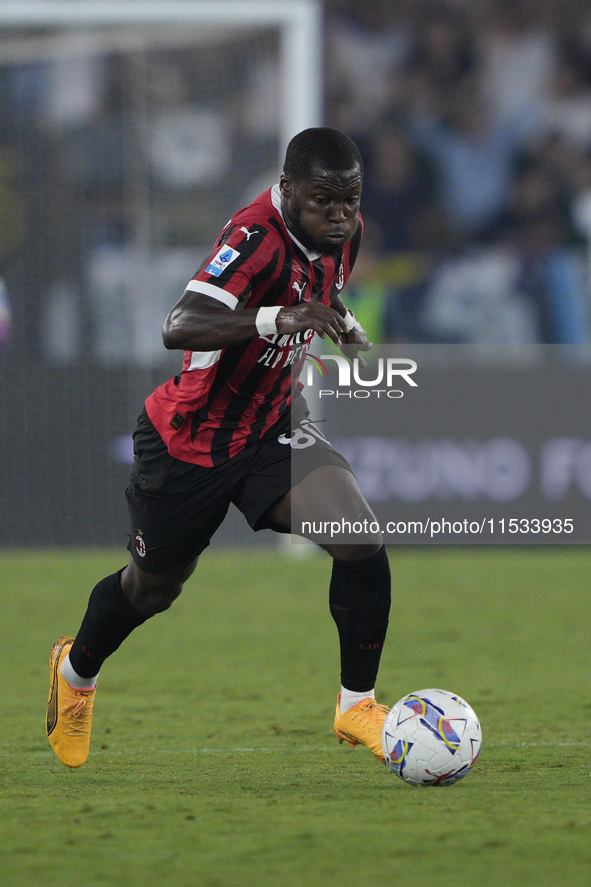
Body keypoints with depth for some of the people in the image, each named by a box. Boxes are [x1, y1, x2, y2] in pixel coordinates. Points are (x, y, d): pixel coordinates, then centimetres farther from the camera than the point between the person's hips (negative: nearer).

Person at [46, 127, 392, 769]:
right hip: (188, 440, -5)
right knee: (153, 588, 16)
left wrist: (346, 330, 6)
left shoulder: (341, 233, -6)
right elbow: (178, 329, -46)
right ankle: (76, 670, 48)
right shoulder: (257, 237, -31)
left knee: (362, 545, -19)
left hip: (270, 427, 5)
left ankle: (357, 706, -3)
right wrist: (277, 318, -59)